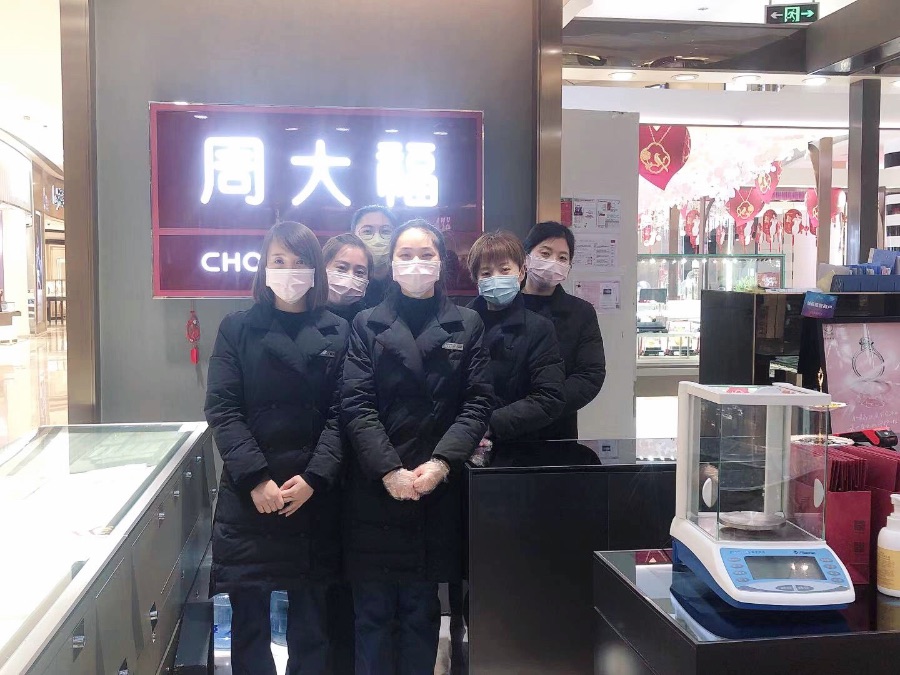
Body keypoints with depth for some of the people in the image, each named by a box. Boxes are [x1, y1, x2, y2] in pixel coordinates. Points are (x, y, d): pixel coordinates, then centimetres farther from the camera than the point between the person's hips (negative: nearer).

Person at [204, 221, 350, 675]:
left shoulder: (337, 333, 6)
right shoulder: (237, 329, 5)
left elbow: (340, 412, -1)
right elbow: (222, 409, -3)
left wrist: (313, 478, -13)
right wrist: (257, 479, -14)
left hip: (314, 497, 0)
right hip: (248, 497, 0)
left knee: (309, 620, 8)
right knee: (248, 616, 4)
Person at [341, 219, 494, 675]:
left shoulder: (467, 325, 8)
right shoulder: (366, 324, 6)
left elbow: (477, 403, 0)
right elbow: (356, 404, -3)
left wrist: (440, 463, -13)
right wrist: (389, 469, -15)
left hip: (437, 489, 1)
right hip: (375, 491, -1)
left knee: (421, 610, 10)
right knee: (373, 611, 5)